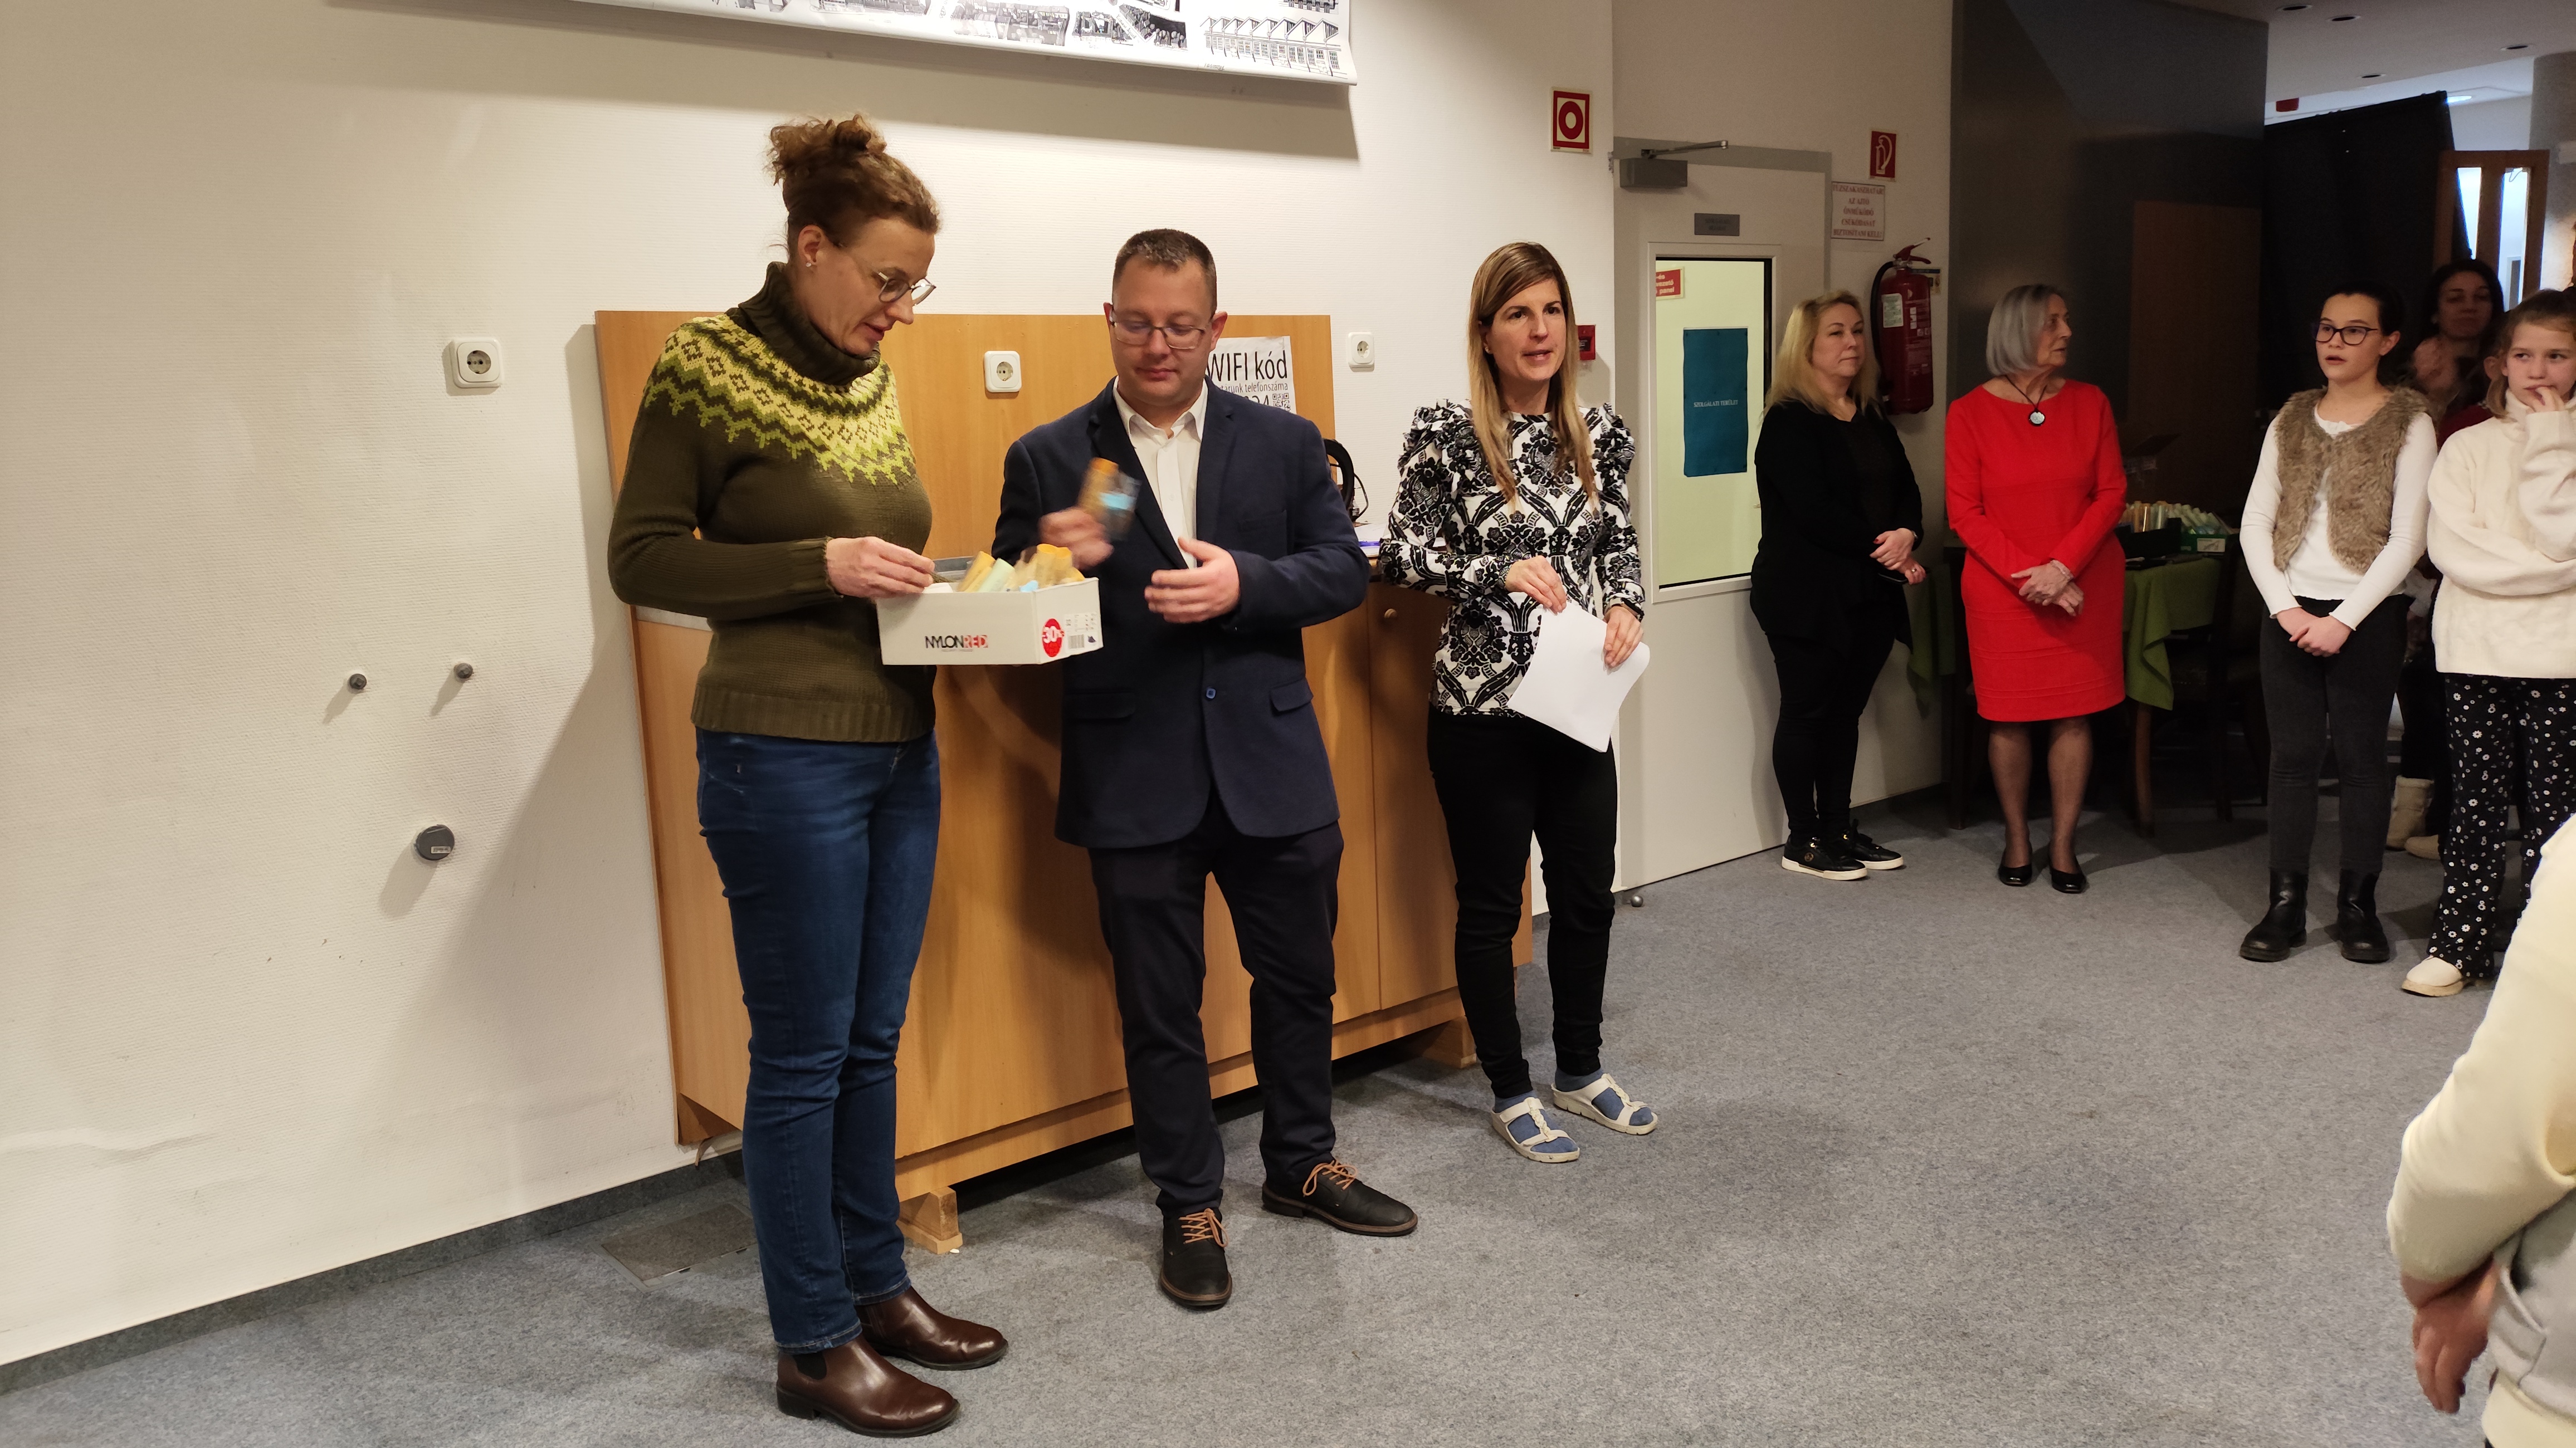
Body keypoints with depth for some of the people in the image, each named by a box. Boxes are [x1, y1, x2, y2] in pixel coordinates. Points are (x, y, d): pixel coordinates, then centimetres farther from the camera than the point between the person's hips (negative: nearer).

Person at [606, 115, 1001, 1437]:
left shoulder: (866, 377, 11)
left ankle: (876, 1285, 31)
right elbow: (641, 560, -10)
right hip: (785, 753, -7)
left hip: (900, 745, 8)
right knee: (803, 1055, 2)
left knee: (872, 1040, 16)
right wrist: (822, 565, -20)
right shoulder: (705, 368, -10)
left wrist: (936, 582, 1)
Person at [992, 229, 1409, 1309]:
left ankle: (1301, 1163, 37)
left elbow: (1344, 570, 0)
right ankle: (1189, 1207, 25)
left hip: (1271, 764, 2)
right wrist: (1050, 560, -22)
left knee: (1299, 976, 16)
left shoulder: (1285, 442, 6)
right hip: (1135, 781, -2)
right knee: (1158, 1006, 9)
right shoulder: (1047, 460, 1)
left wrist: (1245, 582, -18)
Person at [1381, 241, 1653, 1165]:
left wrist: (1625, 606, -6)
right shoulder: (1446, 434, -9)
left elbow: (1617, 542, 13)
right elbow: (1400, 554, -9)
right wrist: (1501, 574, -20)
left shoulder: (1597, 433, 7)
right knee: (1491, 904, 7)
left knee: (1588, 893, 15)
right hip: (1482, 706, -5)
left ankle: (1580, 1071, 34)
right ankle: (1511, 1093, 22)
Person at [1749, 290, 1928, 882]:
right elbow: (1813, 512, -19)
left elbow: (1907, 490, 9)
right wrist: (1885, 549, -15)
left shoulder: (1873, 421, 15)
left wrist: (1905, 535, -13)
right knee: (1806, 712, 1)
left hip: (1869, 594, 7)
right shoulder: (1789, 423, -10)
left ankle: (1838, 829, 22)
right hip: (1807, 595, -7)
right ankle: (1803, 840, 9)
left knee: (1846, 712, 12)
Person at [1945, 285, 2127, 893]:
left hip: (2083, 585, 2)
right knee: (2010, 715, 4)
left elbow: (2112, 493, 0)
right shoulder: (1970, 413, -3)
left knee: (2074, 713, 4)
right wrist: (2028, 575, -14)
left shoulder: (2090, 403, 4)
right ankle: (2016, 839, 20)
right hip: (2001, 588, -2)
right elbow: (1964, 512, -6)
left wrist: (2063, 566, -12)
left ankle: (2063, 845, 15)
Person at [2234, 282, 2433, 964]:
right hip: (2289, 611, 3)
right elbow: (2256, 523, 5)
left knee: (2362, 757, 3)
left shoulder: (2409, 423, -2)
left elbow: (2407, 539, -8)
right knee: (2293, 756, 4)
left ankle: (2358, 904, 13)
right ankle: (2286, 905, 9)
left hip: (2367, 614, -3)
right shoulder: (2292, 420, 9)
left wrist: (2344, 620, -14)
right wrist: (2283, 607, -7)